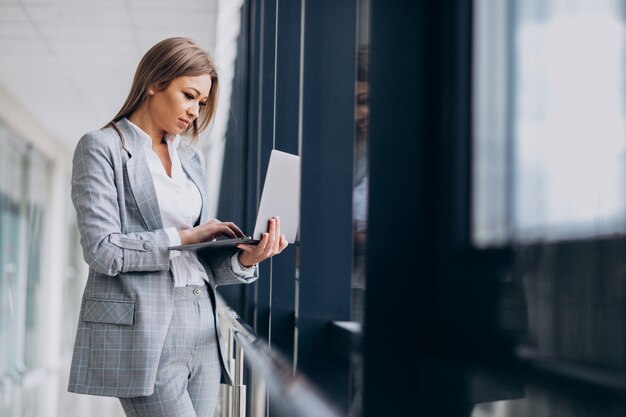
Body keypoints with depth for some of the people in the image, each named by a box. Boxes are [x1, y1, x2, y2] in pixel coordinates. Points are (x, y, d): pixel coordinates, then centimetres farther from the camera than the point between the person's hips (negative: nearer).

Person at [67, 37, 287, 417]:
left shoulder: (190, 156, 17)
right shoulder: (101, 148, -2)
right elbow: (103, 250, -13)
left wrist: (245, 258, -5)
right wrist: (184, 236, -9)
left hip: (201, 330, 7)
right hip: (143, 331, -6)